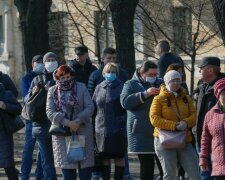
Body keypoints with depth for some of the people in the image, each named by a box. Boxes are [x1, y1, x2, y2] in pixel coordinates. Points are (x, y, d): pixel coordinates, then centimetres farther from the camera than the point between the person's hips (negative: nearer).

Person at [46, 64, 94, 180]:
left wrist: (78, 121, -16)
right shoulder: (53, 91, 6)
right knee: (66, 165, 1)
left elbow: (90, 107, -1)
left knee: (85, 165, 0)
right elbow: (50, 112, -5)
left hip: (82, 131, 0)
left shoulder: (81, 87, 5)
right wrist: (68, 123, -17)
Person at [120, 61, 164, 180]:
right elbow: (125, 101, -10)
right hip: (142, 133, -3)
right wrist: (145, 94, -18)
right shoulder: (131, 84, 7)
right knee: (146, 166, -1)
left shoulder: (160, 83, 17)